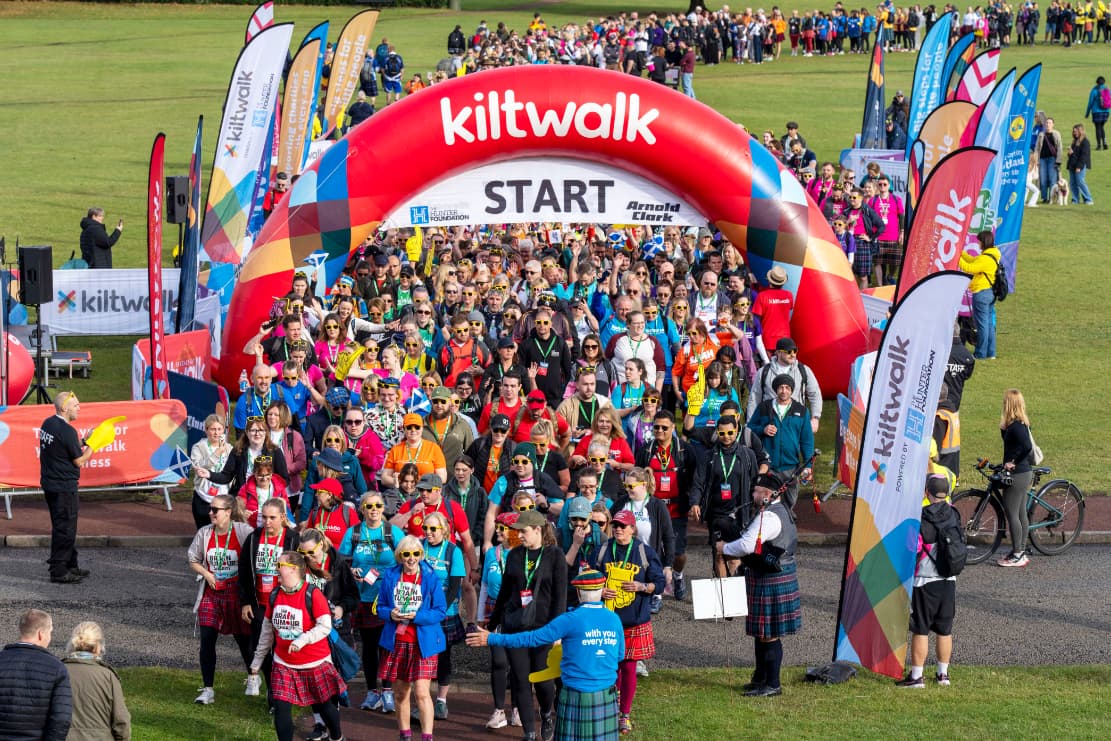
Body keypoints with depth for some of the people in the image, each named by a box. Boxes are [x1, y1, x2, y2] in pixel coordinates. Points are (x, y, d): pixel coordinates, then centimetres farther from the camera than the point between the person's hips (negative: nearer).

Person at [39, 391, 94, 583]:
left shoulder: (47, 423, 8)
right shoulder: (67, 430, -20)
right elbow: (79, 460, -13)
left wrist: (84, 441, 13)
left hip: (49, 483, 9)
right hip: (64, 486, -9)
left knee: (66, 526, 19)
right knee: (64, 528, -3)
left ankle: (70, 566, 27)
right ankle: (58, 571, 0)